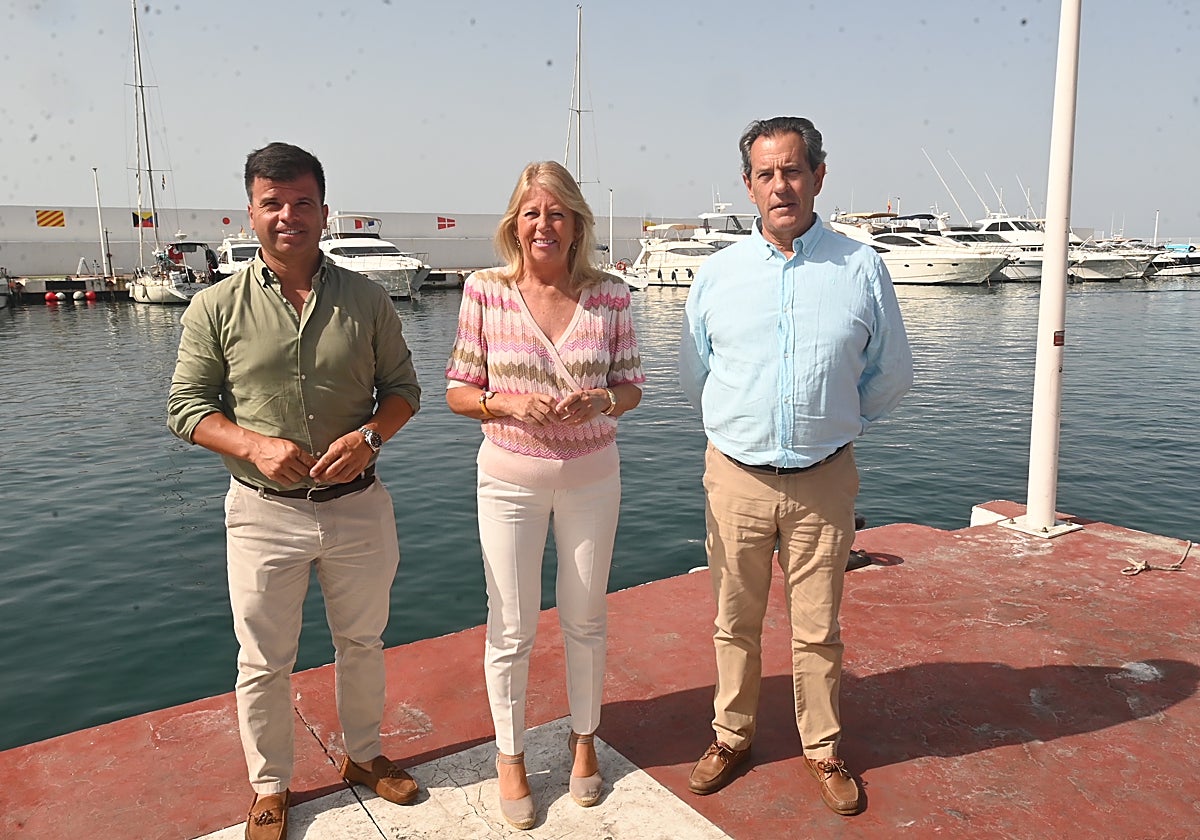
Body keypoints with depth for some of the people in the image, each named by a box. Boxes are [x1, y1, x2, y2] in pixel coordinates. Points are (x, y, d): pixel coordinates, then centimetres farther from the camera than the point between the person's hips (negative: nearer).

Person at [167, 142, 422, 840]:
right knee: (265, 661, 11)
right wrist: (254, 445, -19)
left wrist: (369, 435, -15)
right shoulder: (216, 308, -4)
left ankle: (365, 755, 42)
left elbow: (403, 387, 5)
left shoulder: (367, 300, -1)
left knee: (363, 642, 18)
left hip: (358, 505, 2)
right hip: (265, 512, -1)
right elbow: (187, 406, -2)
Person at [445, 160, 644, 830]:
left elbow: (632, 387, 1)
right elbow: (458, 391, -3)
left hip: (593, 476, 1)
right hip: (510, 478, -1)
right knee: (511, 629, 9)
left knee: (585, 620, 16)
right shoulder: (485, 291, -8)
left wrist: (599, 402, -21)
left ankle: (584, 740, 40)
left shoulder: (610, 295, -6)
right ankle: (511, 756, 32)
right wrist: (510, 405, -23)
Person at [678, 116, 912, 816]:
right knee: (736, 622, 13)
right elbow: (695, 372, 15)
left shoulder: (861, 268, -1)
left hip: (824, 480, -1)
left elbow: (891, 375, 10)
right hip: (736, 476, 1)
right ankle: (732, 736, 32)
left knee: (819, 628, 10)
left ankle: (824, 750, 30)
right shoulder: (719, 272, 3)